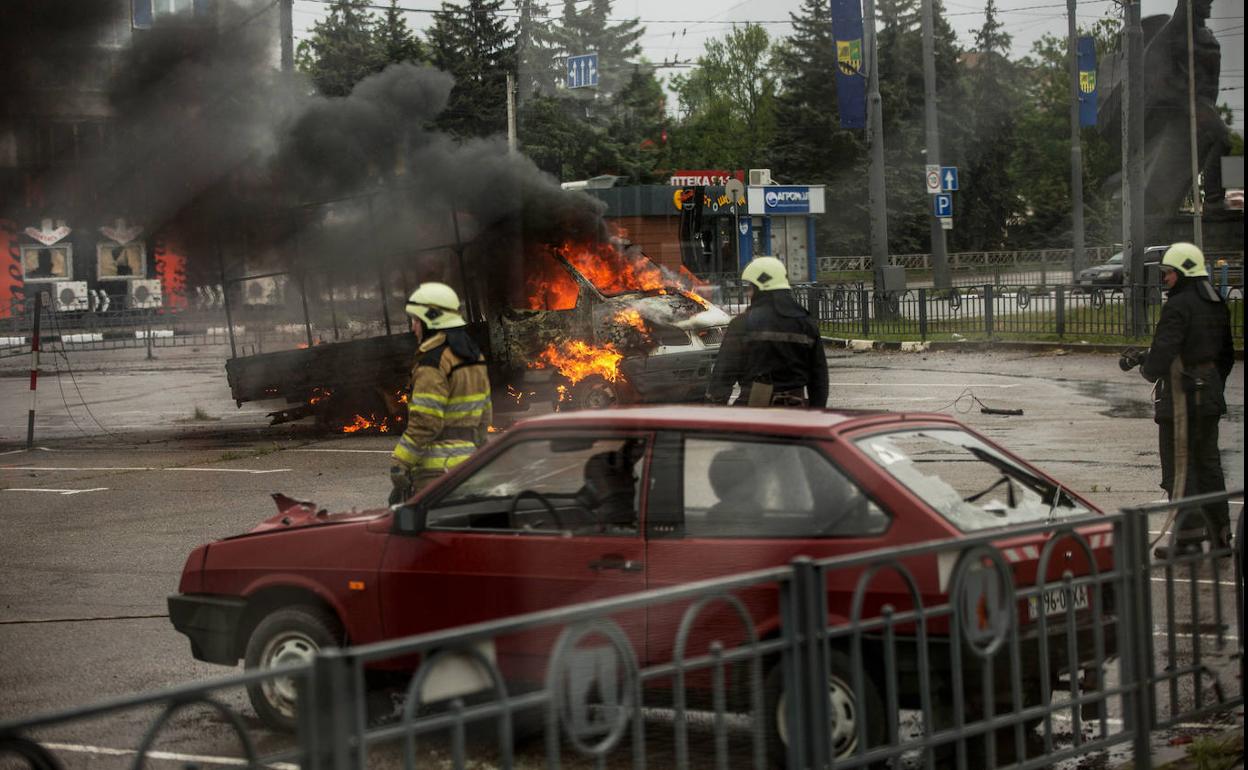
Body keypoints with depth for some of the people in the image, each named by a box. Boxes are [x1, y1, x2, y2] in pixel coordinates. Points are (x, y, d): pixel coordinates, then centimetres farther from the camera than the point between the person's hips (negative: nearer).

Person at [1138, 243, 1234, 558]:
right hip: (1211, 397, 9)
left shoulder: (1179, 306, -17)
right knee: (1209, 464, 15)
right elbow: (1227, 354, 19)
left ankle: (1188, 537, -4)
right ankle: (1220, 534, 18)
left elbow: (1161, 354, -23)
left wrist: (1147, 369, -2)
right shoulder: (1216, 304, 12)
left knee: (1179, 468, -3)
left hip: (1182, 399, -9)